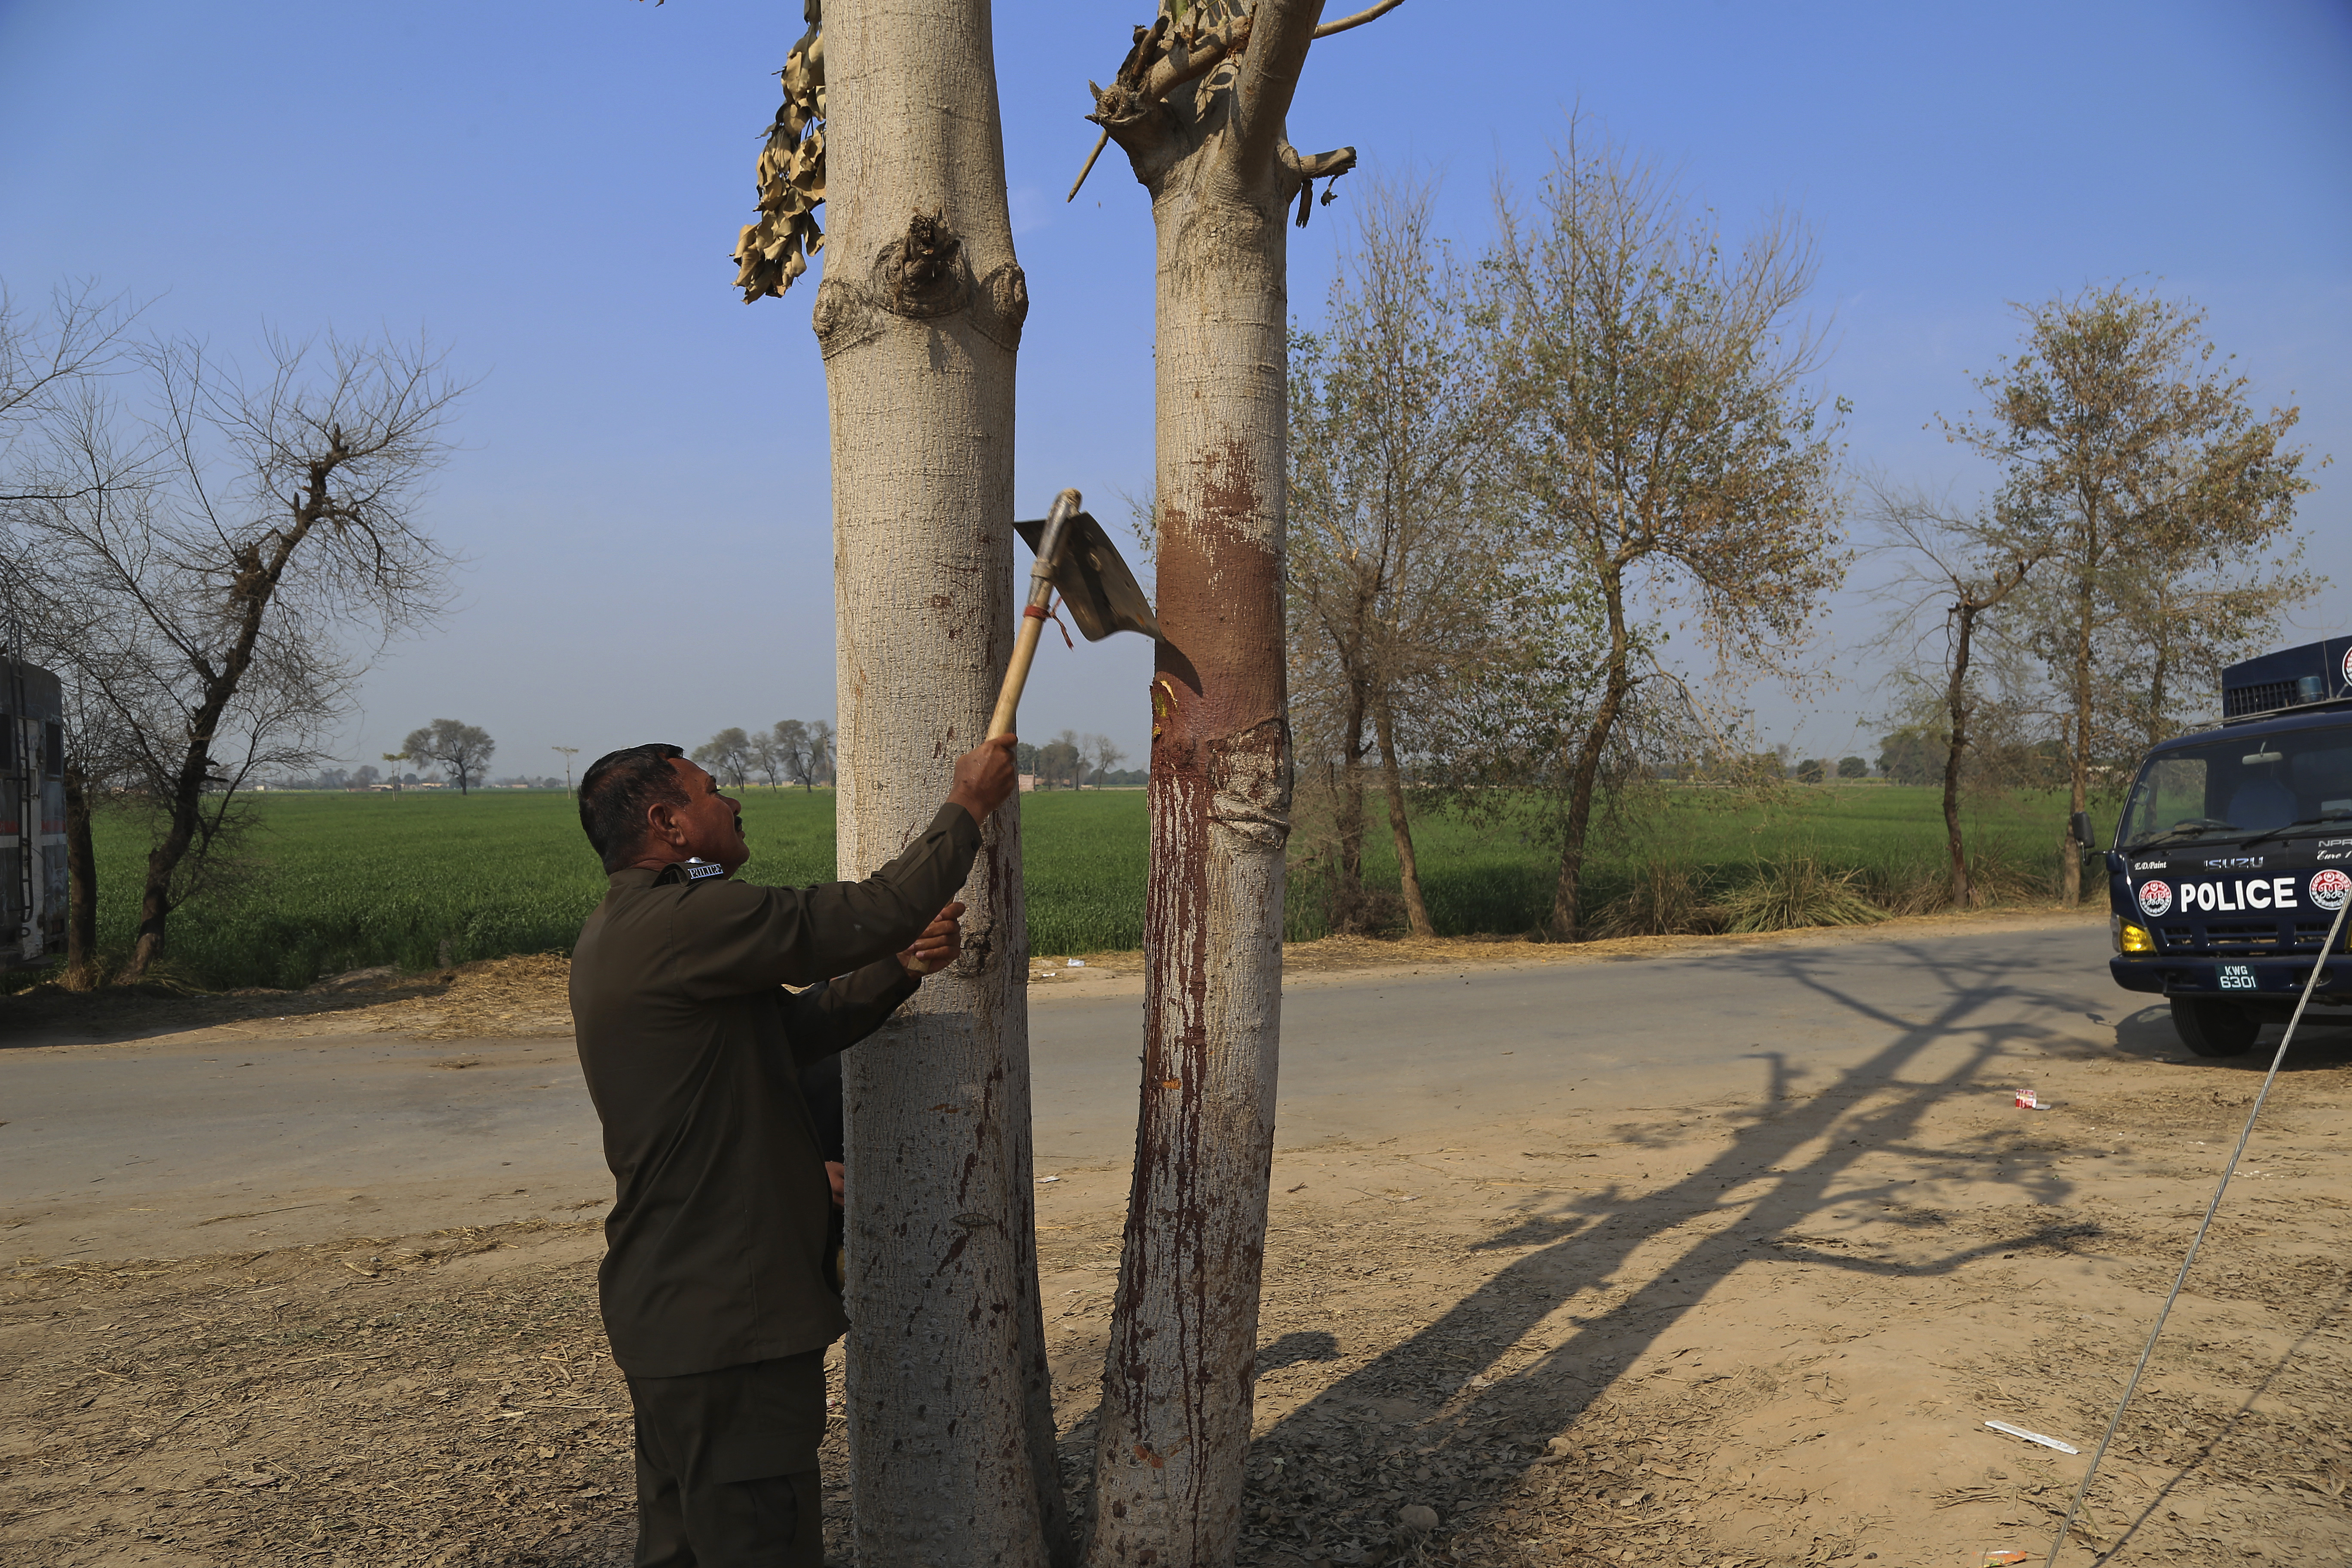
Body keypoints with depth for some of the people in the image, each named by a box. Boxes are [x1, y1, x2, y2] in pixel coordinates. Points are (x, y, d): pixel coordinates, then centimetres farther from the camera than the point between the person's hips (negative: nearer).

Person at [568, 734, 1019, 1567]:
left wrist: (900, 967, 0)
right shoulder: (683, 922, -21)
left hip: (669, 1305, 11)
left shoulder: (621, 935, 13)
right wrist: (968, 805, -6)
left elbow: (795, 1029, 14)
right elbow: (870, 911, -21)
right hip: (726, 1317, -11)